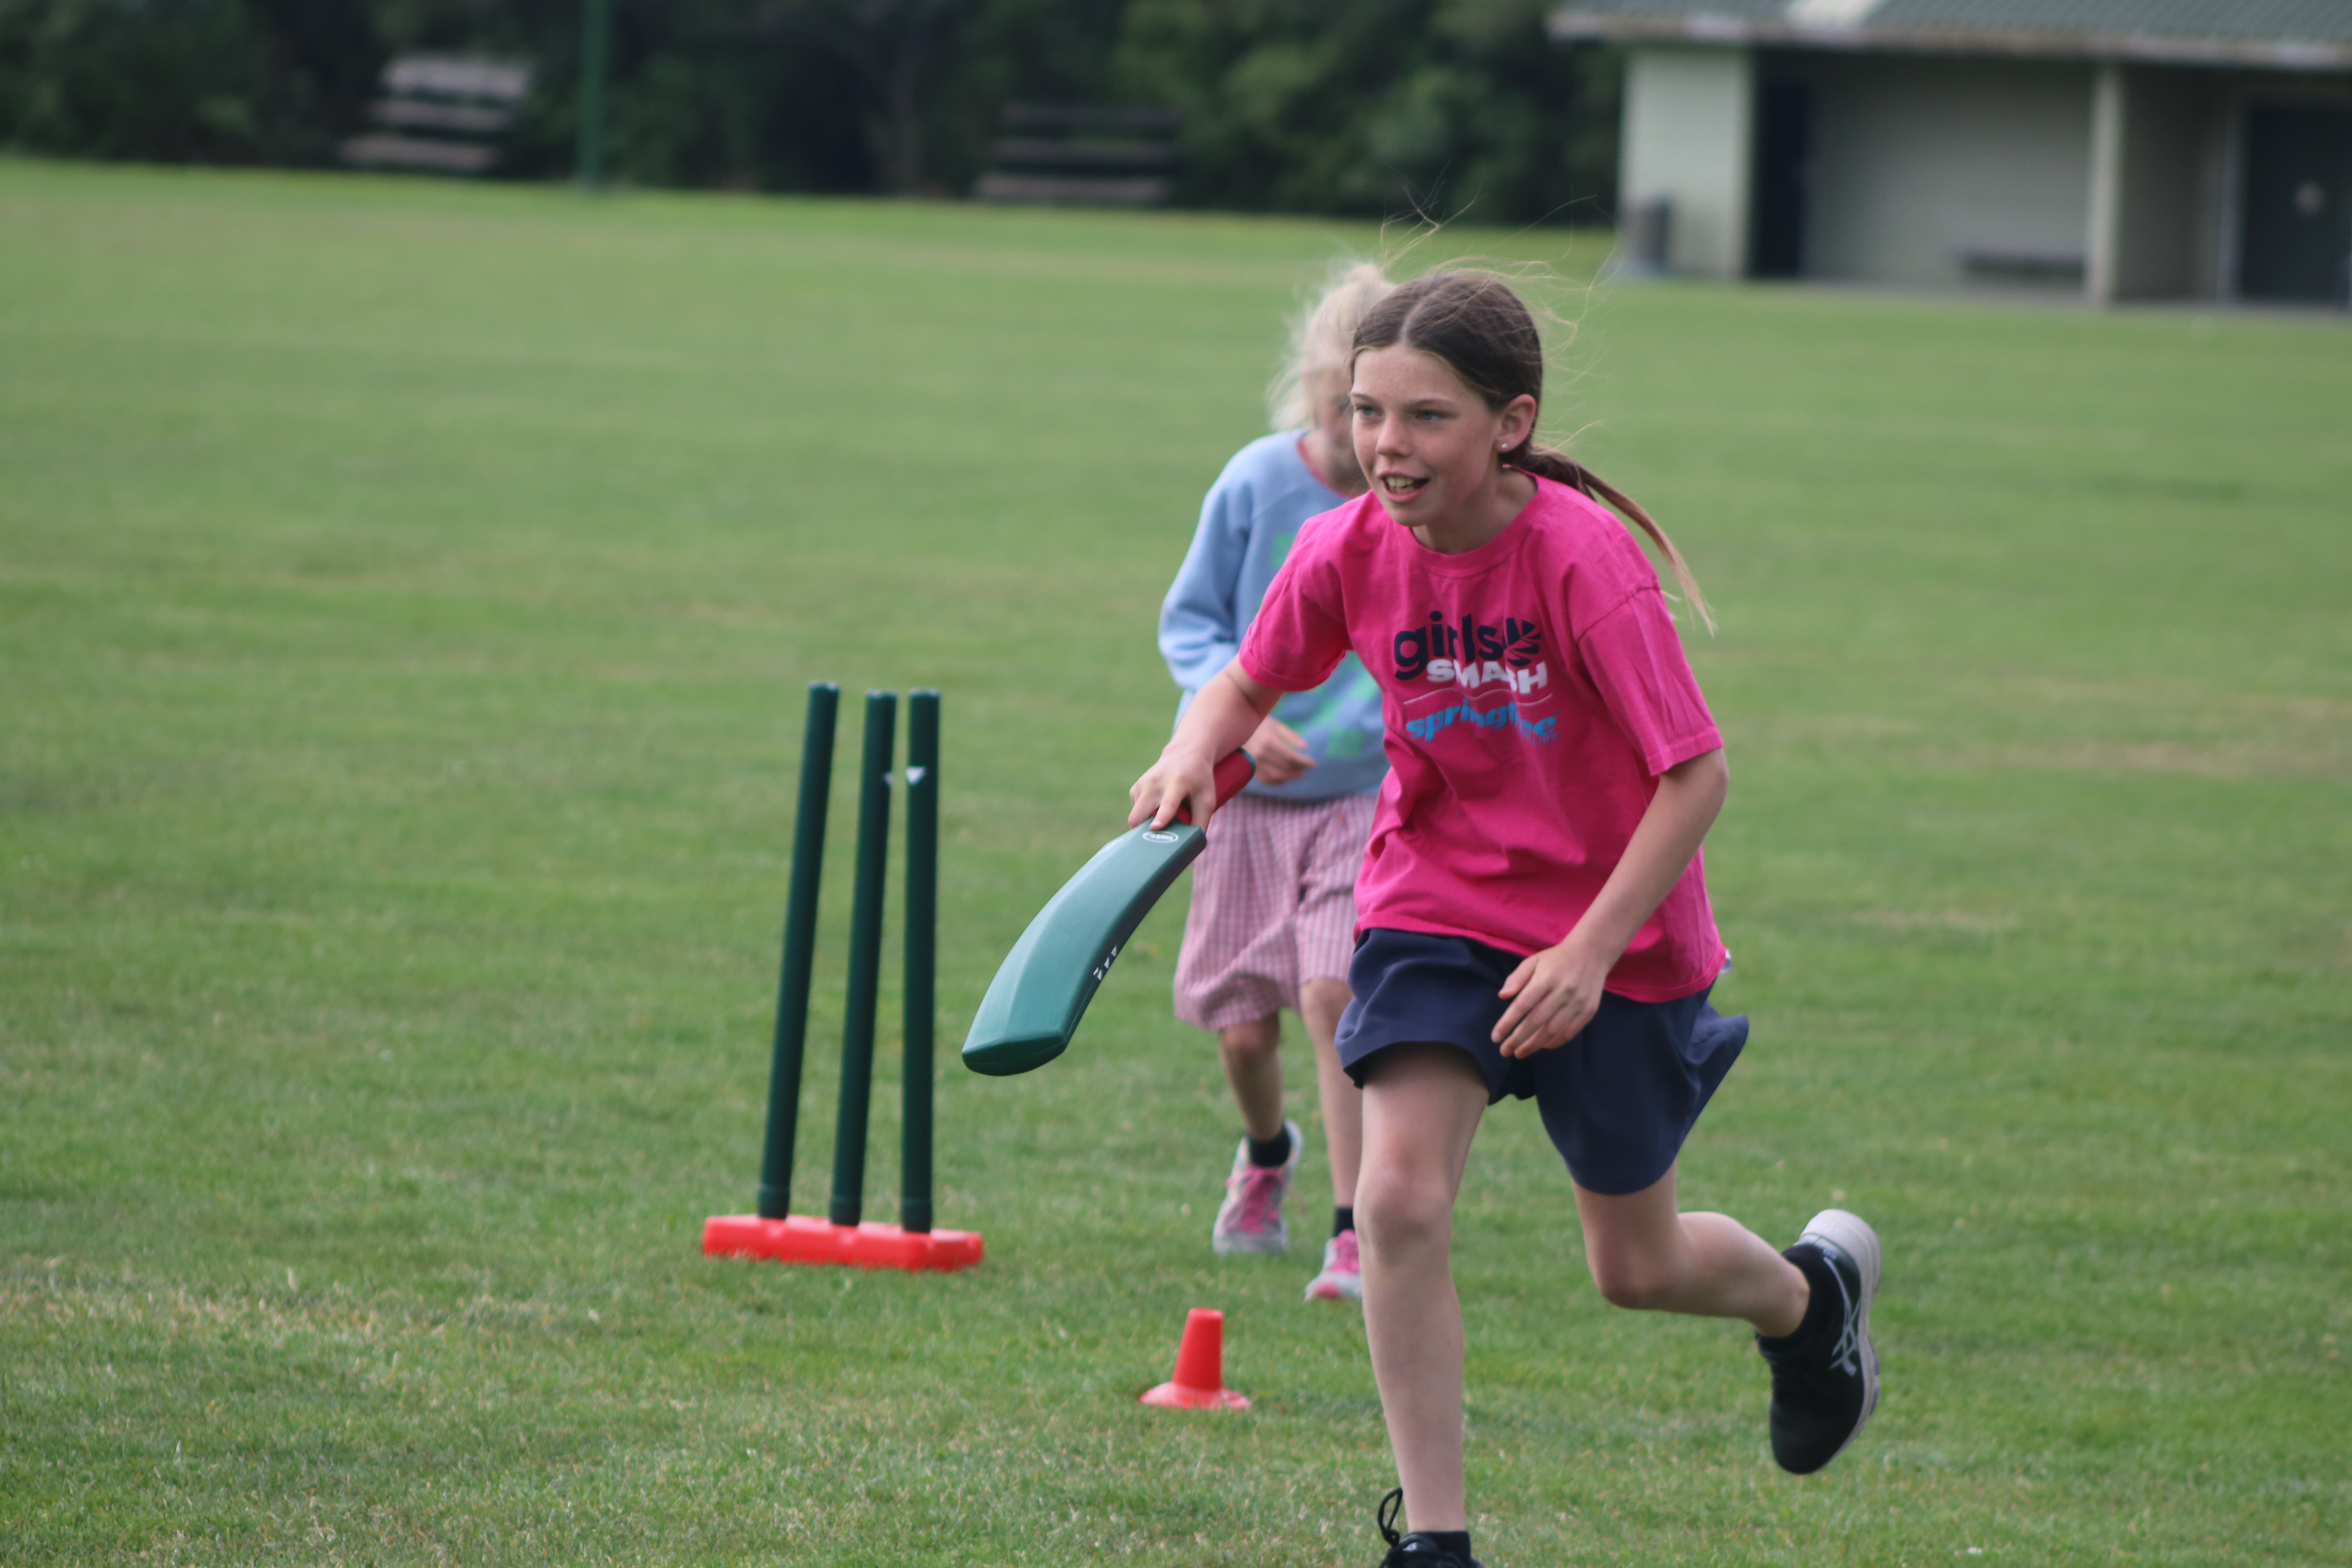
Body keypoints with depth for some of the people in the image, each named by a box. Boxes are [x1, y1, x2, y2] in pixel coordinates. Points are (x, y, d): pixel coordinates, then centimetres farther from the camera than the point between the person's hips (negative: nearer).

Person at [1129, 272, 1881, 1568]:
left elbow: (1696, 775, -21)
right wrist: (1195, 751, -16)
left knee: (1637, 1266, 11)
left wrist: (1590, 952, -26)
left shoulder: (1583, 560, -26)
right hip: (1431, 906, 3)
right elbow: (1248, 683, 7)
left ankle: (1813, 1292, 47)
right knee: (1399, 1200, -19)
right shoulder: (1348, 552, -12)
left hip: (1609, 933, -3)